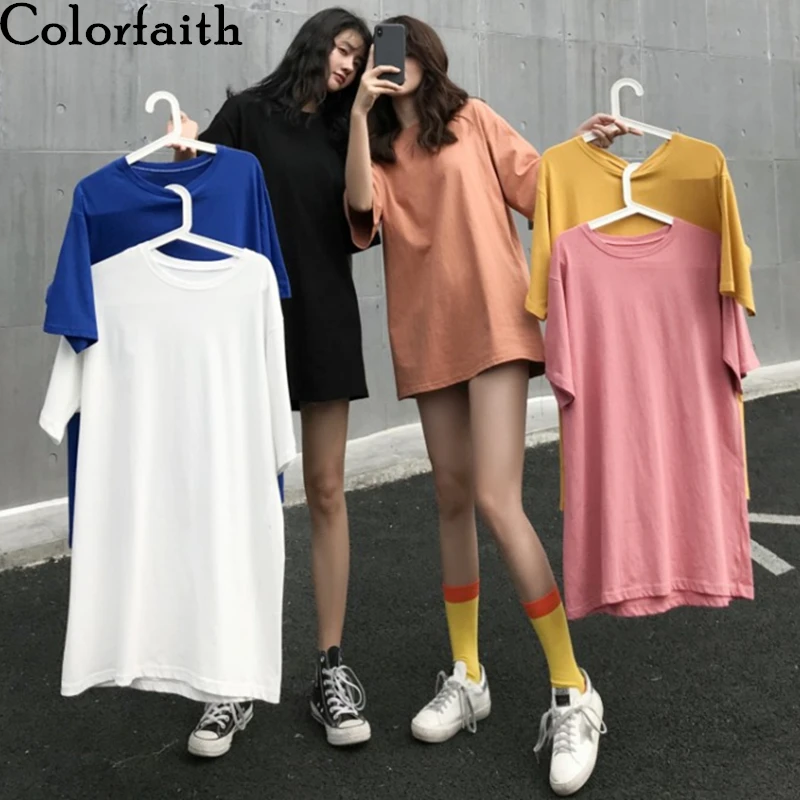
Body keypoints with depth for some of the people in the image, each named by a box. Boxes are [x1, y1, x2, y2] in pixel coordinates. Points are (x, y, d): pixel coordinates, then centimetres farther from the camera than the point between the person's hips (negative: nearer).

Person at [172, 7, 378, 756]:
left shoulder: (341, 133, 14)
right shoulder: (248, 112, 3)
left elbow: (352, 231, 10)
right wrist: (186, 161, -19)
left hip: (326, 318, 3)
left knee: (325, 492, 3)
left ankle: (330, 668, 11)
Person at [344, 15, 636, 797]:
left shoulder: (472, 119, 8)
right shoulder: (380, 149, 14)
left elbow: (536, 182, 7)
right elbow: (362, 207, -6)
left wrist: (584, 146, -8)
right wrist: (360, 111, -7)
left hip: (494, 324, -4)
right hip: (427, 337, 5)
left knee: (497, 501, -16)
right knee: (453, 501, 9)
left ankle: (573, 693, -5)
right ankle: (466, 677, 22)